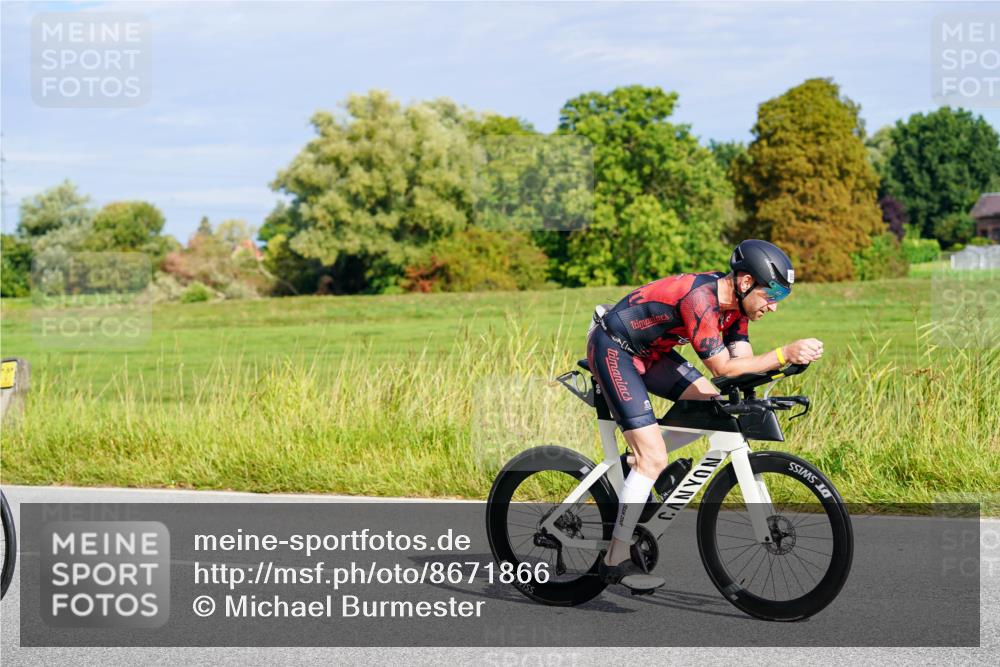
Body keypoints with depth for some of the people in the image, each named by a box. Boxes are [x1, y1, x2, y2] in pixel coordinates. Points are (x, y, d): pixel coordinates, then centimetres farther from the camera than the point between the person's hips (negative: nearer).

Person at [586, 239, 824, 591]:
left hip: (648, 349, 9)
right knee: (654, 458, -13)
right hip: (613, 349, -9)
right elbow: (723, 367, -30)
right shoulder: (701, 298, -30)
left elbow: (742, 359, -5)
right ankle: (616, 560, -5)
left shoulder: (734, 300, -2)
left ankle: (638, 462, 16)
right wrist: (784, 354, -35)